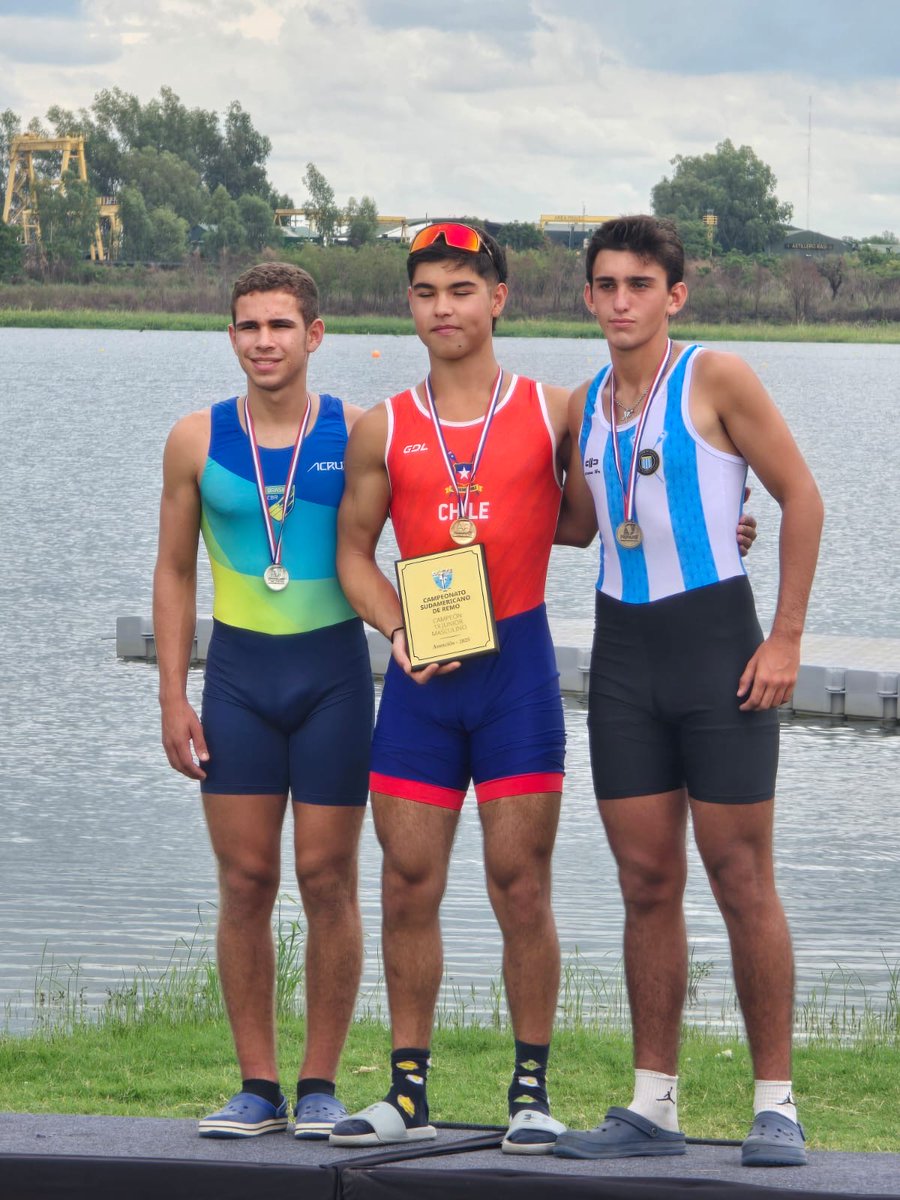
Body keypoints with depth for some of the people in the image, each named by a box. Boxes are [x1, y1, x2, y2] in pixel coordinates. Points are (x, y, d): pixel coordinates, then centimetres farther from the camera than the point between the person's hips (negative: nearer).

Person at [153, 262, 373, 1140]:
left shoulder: (357, 432, -1)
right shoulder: (198, 441, 4)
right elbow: (174, 573, 9)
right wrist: (172, 697, 4)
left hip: (333, 669, -2)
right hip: (239, 671, 2)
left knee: (327, 878, -1)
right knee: (244, 882, 1)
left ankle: (320, 1084, 7)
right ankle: (257, 1086, 8)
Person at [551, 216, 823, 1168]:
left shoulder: (716, 378, -6)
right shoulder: (584, 405, 11)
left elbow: (801, 497, -6)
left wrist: (787, 638, -10)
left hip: (715, 637, -5)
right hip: (622, 649, 5)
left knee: (742, 879, -4)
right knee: (646, 883, 6)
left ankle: (775, 1104, 2)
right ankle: (653, 1105, 11)